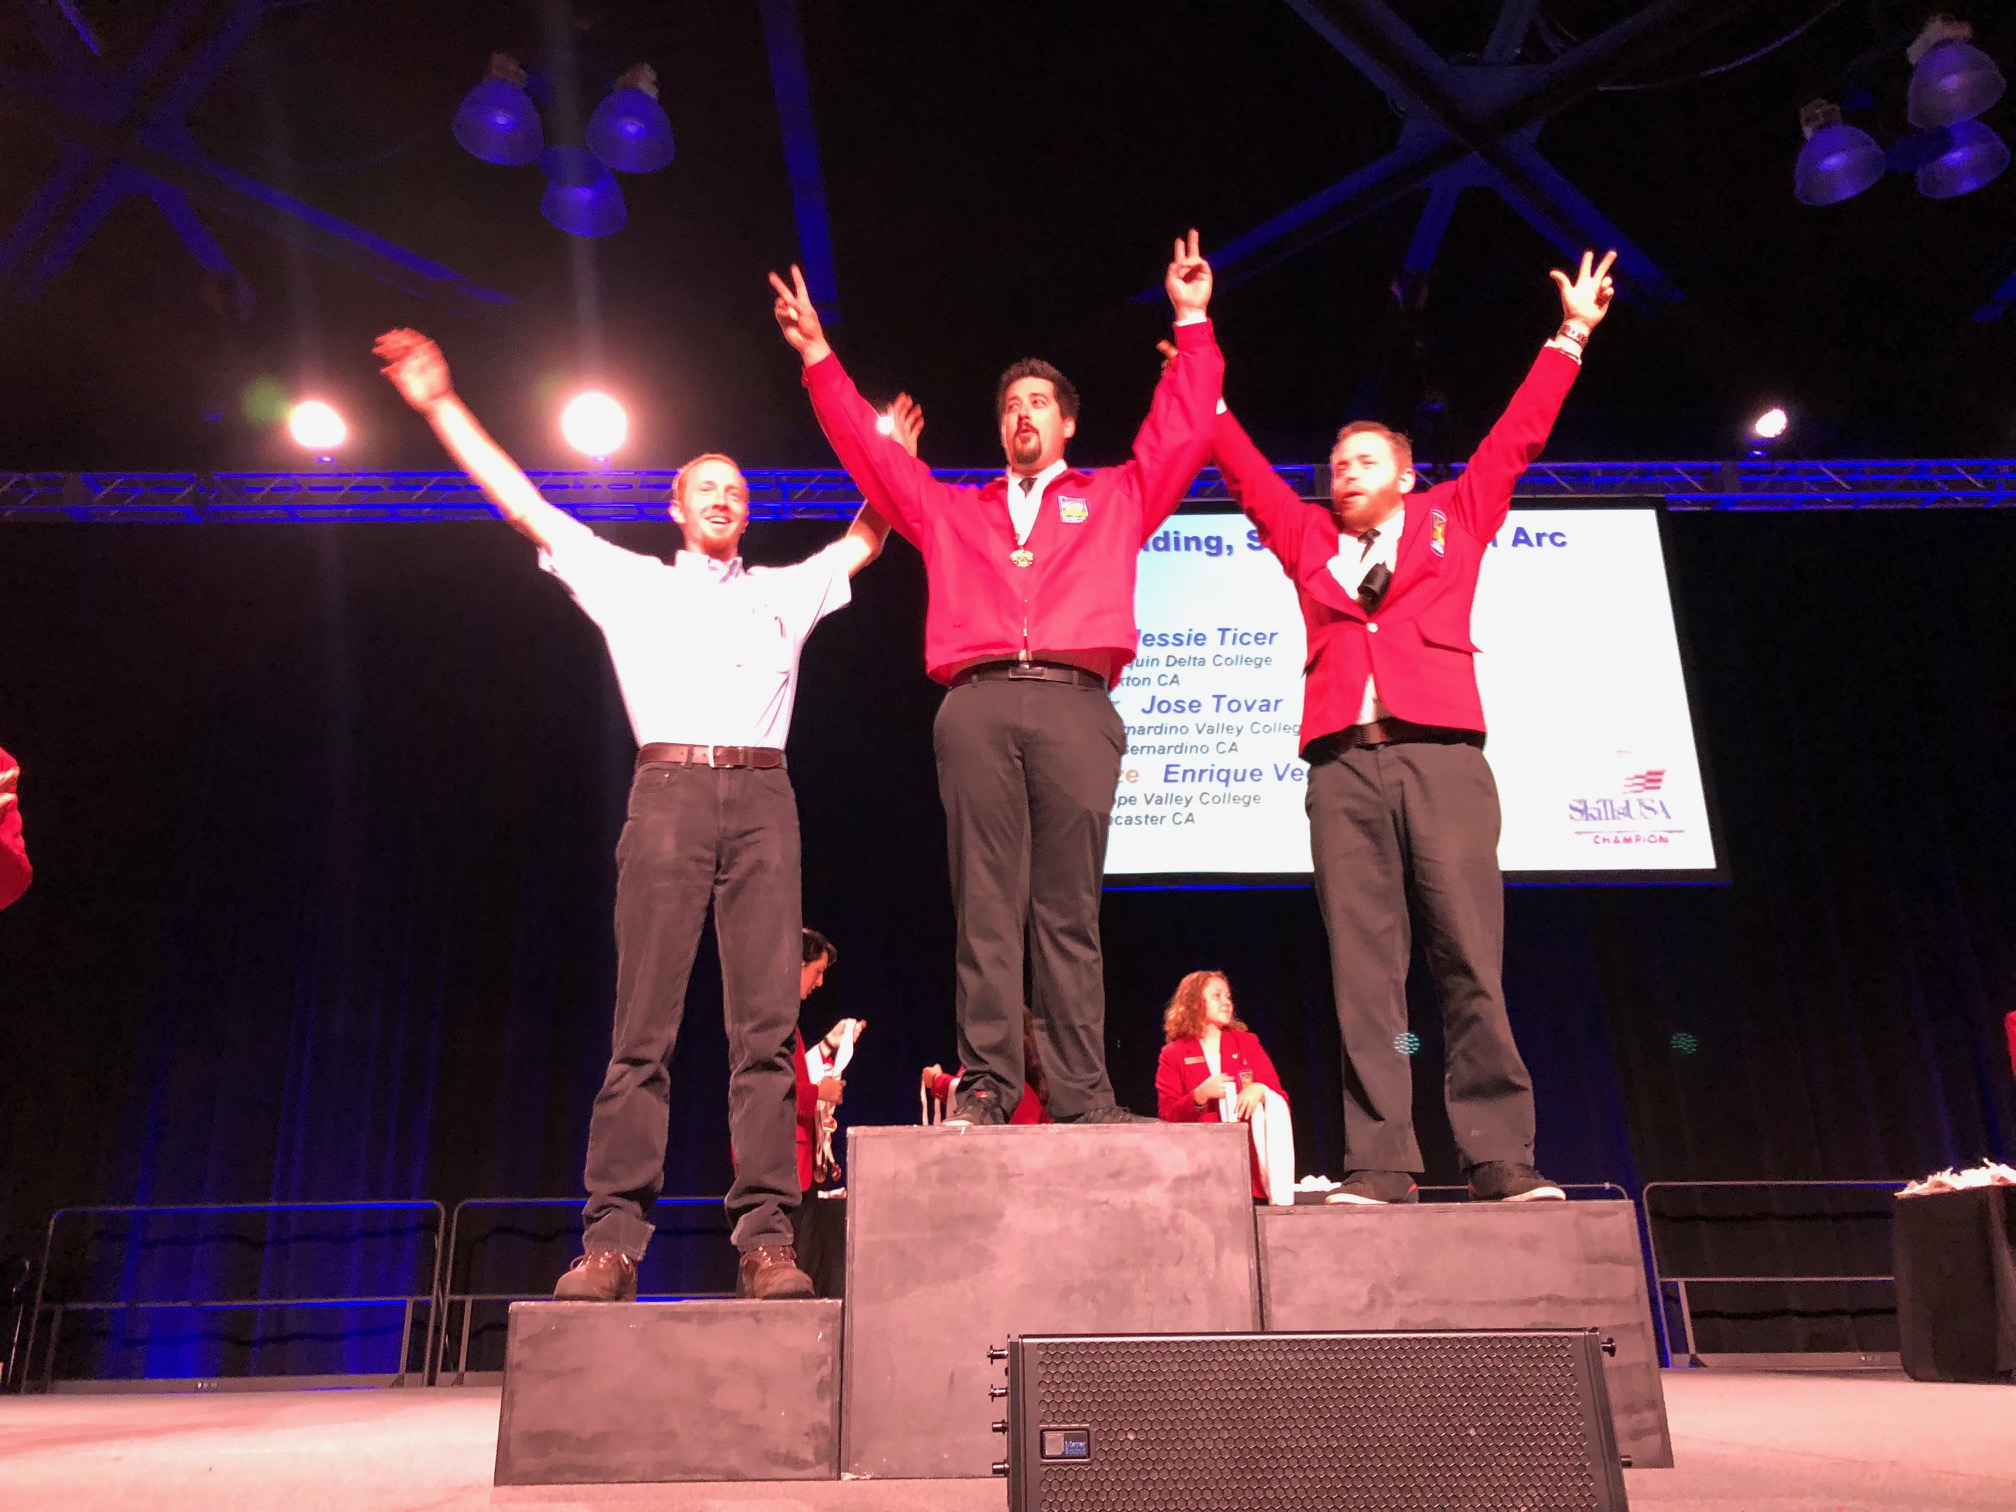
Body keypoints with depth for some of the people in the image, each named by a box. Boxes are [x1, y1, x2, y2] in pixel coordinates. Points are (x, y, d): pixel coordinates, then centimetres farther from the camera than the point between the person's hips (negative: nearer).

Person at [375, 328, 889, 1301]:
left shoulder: (785, 592, 26)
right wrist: (442, 405, 23)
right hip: (669, 793, -1)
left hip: (762, 798, 1)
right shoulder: (631, 582, 21)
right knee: (643, 1028, -7)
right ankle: (612, 1242, -7)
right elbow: (521, 503, 22)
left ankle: (766, 1240, -8)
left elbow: (866, 538, 38)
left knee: (766, 1028, -7)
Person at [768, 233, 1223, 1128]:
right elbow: (866, 449, 29)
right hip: (975, 709, 1)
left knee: (1067, 910, -5)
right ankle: (986, 1082, -6)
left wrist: (1192, 324, 20)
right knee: (985, 905, -6)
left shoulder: (1115, 499, 25)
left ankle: (1082, 1093, -6)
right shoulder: (949, 511, 28)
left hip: (1075, 708, -1)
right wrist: (817, 355, 28)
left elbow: (1183, 431, 21)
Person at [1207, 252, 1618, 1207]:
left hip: (1441, 758, -1)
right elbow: (1246, 471, 30)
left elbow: (1515, 439, 24)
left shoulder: (1453, 520, 22)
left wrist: (1571, 335, 27)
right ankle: (1378, 1166, -5)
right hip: (1343, 767, 2)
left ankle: (1502, 1161, -6)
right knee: (1362, 971, -5)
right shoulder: (1308, 540, 25)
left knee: (1471, 960, -8)